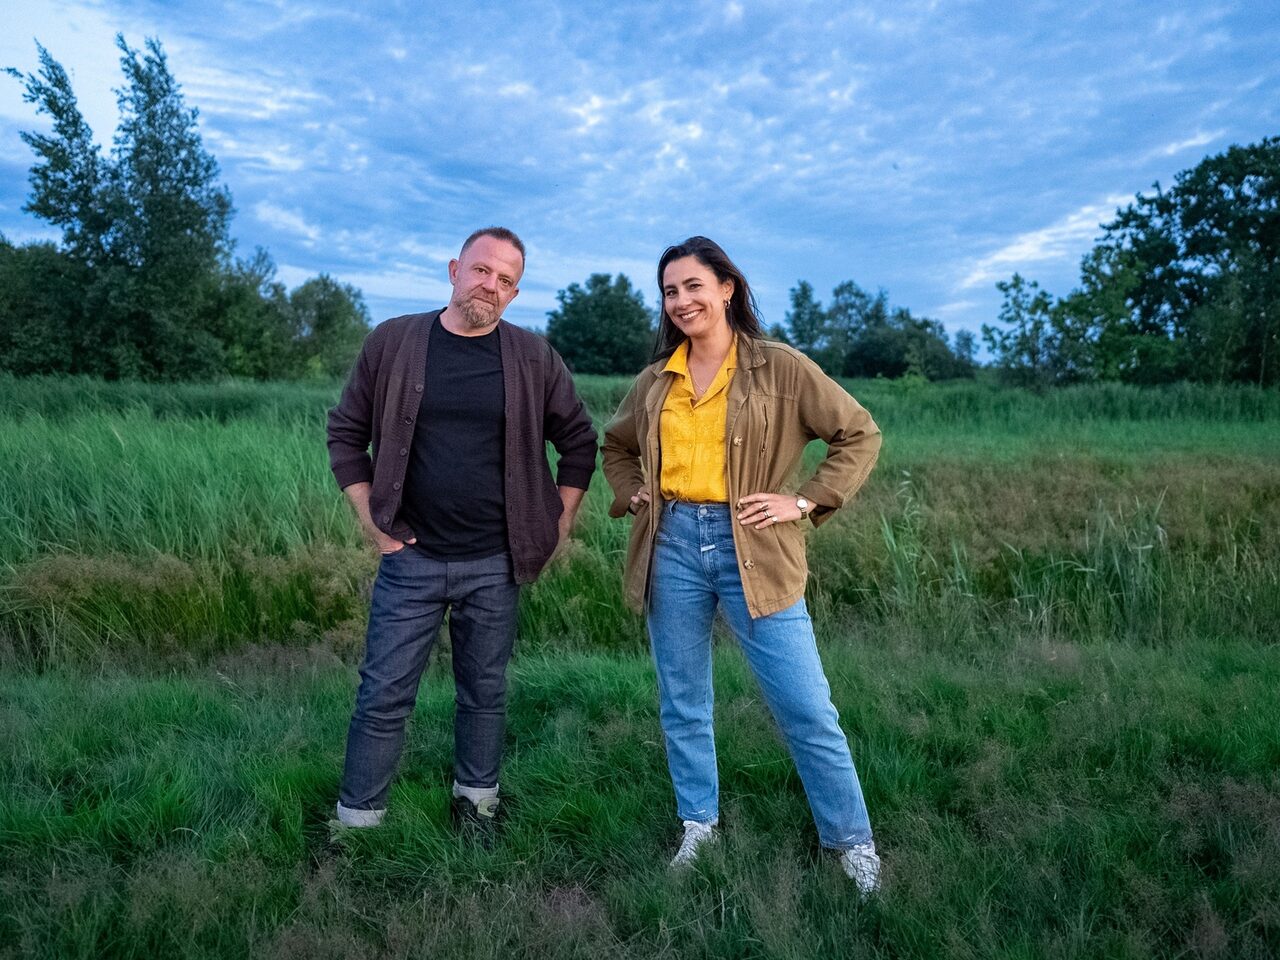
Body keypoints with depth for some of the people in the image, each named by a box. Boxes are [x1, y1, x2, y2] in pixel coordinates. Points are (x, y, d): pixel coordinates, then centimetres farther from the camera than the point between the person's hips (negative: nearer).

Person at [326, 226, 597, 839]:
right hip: (411, 558, 0)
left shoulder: (534, 359, 0)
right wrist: (372, 523, 0)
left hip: (497, 563, 1)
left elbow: (580, 442, 9)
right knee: (384, 696, 4)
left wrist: (559, 525, 4)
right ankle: (356, 820, 21)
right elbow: (346, 433, 6)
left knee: (486, 693, 14)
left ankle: (476, 800, 34)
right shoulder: (392, 343, -1)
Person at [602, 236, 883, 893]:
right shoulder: (656, 381, 10)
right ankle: (699, 826, 32)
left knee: (805, 708, 0)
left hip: (752, 551, -4)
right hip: (673, 547, 4)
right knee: (682, 704, 13)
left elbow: (859, 434, 0)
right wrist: (634, 494, 8)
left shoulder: (780, 368, -2)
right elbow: (616, 447, 26)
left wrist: (803, 502, -9)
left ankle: (852, 841, 19)